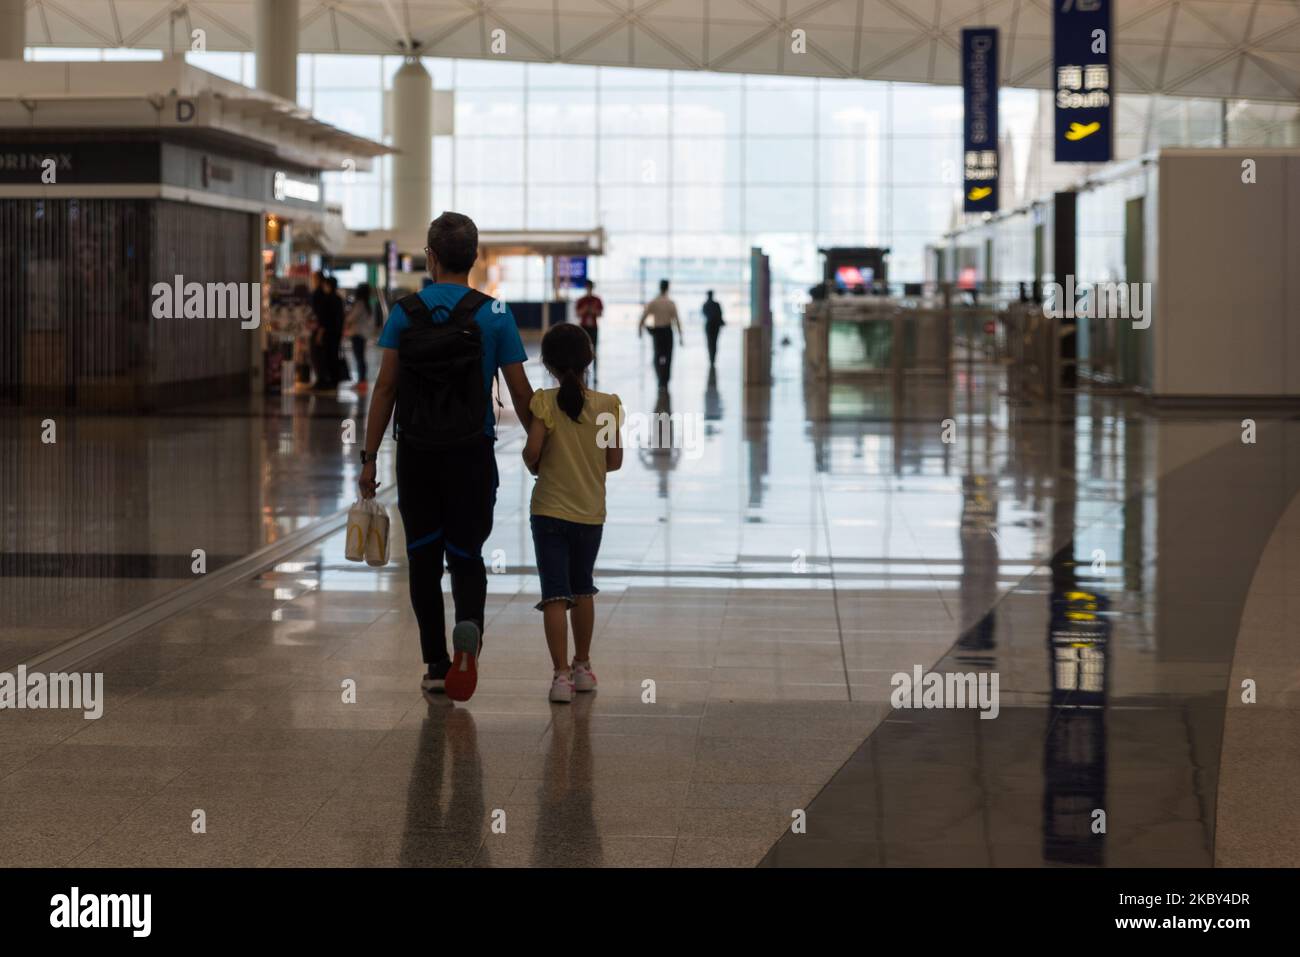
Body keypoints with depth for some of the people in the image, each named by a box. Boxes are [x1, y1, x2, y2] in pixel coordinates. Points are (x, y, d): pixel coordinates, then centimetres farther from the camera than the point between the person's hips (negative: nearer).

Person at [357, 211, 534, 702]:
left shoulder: (405, 312, 0)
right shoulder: (494, 314, -2)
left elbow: (385, 388, -2)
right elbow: (520, 393, -2)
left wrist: (369, 457, 2)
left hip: (416, 454, 1)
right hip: (471, 454, -1)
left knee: (423, 557, 10)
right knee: (466, 553, 9)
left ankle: (436, 666, 11)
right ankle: (469, 623, -22)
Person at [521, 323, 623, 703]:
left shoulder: (544, 402, -12)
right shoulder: (607, 405, -5)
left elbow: (532, 451, -19)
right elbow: (614, 460, 0)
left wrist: (535, 466, 3)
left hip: (550, 511, -3)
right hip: (591, 513, 3)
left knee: (555, 594, -2)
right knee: (583, 590, 20)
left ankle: (561, 674, -11)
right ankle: (582, 667, 31)